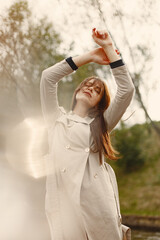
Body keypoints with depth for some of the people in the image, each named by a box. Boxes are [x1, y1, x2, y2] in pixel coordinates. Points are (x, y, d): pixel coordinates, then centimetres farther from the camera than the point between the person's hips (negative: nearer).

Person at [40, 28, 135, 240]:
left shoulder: (100, 126, 18)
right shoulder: (57, 119, 20)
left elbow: (127, 89, 9)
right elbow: (48, 76, 10)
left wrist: (109, 48, 11)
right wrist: (90, 56, 13)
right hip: (65, 204, 0)